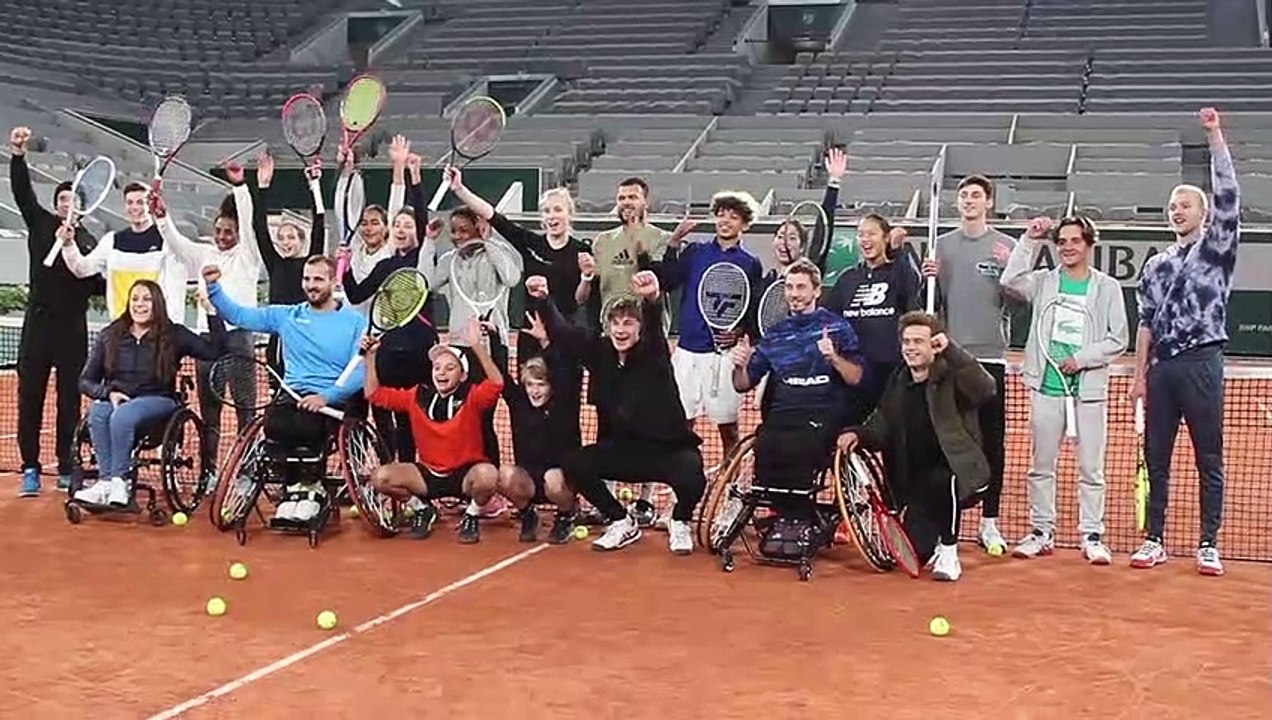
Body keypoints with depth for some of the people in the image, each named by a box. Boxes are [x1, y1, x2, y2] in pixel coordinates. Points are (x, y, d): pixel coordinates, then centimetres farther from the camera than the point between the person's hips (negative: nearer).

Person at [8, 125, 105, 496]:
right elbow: (22, 192, -3)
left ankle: (67, 468, 12)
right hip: (39, 322, 0)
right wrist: (17, 155, -15)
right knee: (30, 396, -1)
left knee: (71, 399, 4)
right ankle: (30, 469, 4)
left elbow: (97, 286, 8)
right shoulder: (41, 225, 9)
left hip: (73, 327, 1)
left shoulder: (89, 241, 9)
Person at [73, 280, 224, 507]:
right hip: (115, 399, 3)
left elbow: (214, 350, -7)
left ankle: (119, 481, -32)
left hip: (156, 401, -3)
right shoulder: (110, 336, 13)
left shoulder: (173, 335, 6)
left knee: (122, 416, -36)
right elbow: (86, 381, 13)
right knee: (97, 412, -33)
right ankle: (107, 481, -35)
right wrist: (108, 393, -8)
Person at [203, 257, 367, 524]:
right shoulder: (288, 316, 18)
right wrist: (213, 287, 3)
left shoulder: (355, 322, 6)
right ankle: (308, 487, -9)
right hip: (293, 398, 3)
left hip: (334, 402, -3)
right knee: (275, 423, -31)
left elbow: (360, 371, -5)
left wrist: (327, 396, -18)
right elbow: (237, 315, 18)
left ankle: (300, 488, -9)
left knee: (305, 426, -35)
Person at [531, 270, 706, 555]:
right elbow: (563, 332, -7)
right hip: (623, 448, 4)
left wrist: (651, 299, -59)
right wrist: (543, 301, -25)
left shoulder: (653, 353, -15)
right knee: (574, 465, -16)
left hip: (668, 448, -4)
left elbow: (655, 324, -37)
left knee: (692, 480, -33)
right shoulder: (600, 352, -2)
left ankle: (680, 523, 7)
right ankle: (623, 523, 8)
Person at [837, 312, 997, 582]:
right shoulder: (898, 382, 6)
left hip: (958, 473, -5)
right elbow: (880, 427, 6)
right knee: (916, 550, -7)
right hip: (916, 483, 5)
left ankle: (949, 552, -16)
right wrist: (857, 434, -16)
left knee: (942, 481, -40)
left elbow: (985, 389, -33)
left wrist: (951, 350, -37)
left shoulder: (951, 379, -13)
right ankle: (936, 541, 32)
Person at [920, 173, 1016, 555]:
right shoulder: (942, 245, 10)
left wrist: (1009, 270, -17)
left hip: (990, 355, -2)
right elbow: (934, 301, 11)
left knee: (993, 442, 3)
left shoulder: (1006, 246, 3)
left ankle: (990, 522, 10)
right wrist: (930, 279, -8)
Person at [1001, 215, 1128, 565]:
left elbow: (1117, 340, 0)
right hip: (1046, 386, 2)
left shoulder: (1107, 288, 4)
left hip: (1089, 389, -2)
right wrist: (1029, 241, -12)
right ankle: (1042, 532, 17)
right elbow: (1010, 281, -11)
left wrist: (1081, 358, -12)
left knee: (1091, 468, 1)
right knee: (1041, 465, 8)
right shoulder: (1044, 282, 8)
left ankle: (1092, 536, 9)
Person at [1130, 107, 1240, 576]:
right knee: (1155, 459, 6)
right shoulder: (1156, 265, 16)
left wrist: (1214, 136, -15)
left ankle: (1209, 546, 4)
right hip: (1161, 367, 4)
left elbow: (1228, 195, -9)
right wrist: (1139, 374, 9)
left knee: (1209, 459, 0)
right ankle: (1155, 541, 12)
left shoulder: (1217, 249, 4)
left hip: (1201, 365, -4)